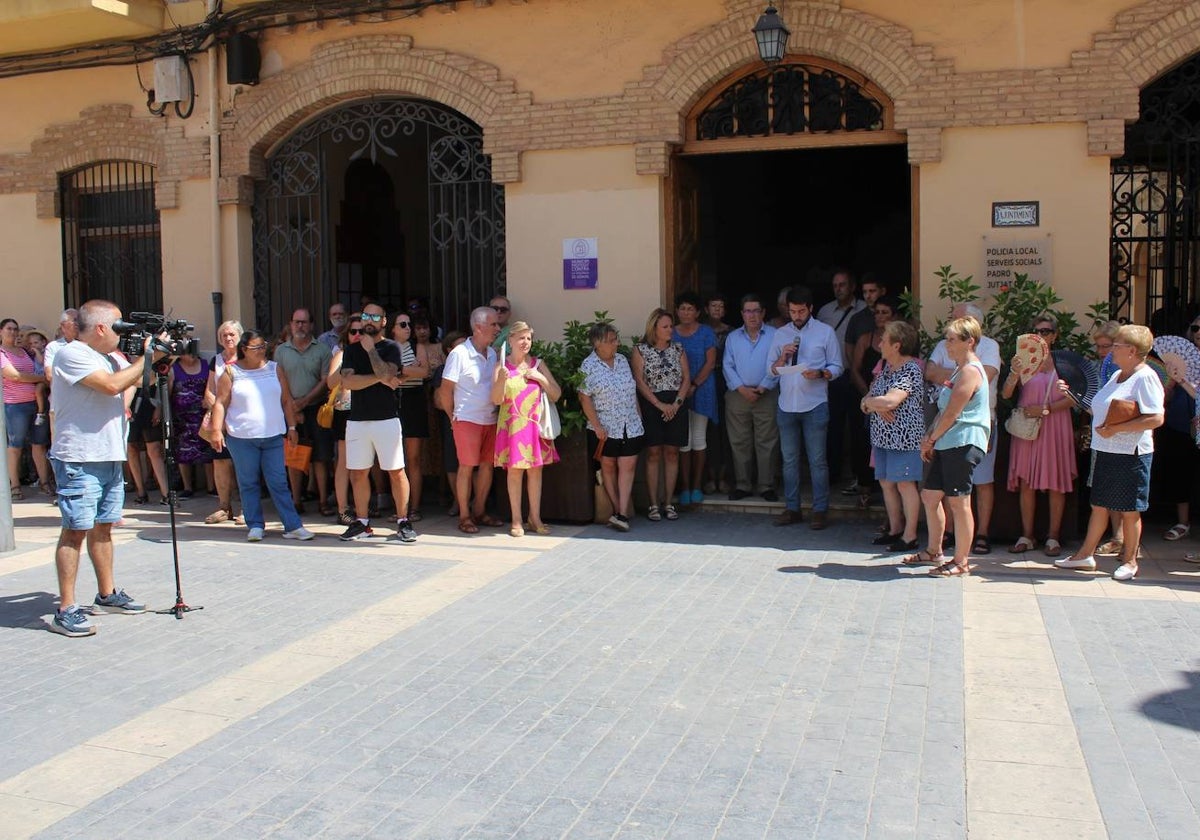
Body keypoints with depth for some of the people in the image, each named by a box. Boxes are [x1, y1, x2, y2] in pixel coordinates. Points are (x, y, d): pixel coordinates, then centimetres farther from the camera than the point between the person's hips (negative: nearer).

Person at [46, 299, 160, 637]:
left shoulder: (108, 358, 16)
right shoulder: (71, 354, -11)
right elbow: (112, 385, -23)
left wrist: (156, 357, 6)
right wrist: (144, 358, -11)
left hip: (110, 457, 9)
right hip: (79, 460, -9)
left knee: (102, 527, 15)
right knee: (76, 529, -9)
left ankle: (107, 595, 24)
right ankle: (66, 610, -7)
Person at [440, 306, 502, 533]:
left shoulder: (493, 354, 9)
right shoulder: (459, 354, -11)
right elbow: (446, 389, -8)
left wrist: (497, 411, 8)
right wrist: (452, 416, -2)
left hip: (490, 419, 6)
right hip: (467, 420, -6)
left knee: (487, 465, 9)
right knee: (467, 467, -2)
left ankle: (479, 511, 21)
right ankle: (464, 516, 7)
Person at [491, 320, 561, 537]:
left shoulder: (538, 364, 6)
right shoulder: (501, 366, 0)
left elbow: (556, 394, 6)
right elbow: (497, 400, -6)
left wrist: (541, 378, -8)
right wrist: (501, 379, -21)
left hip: (535, 425, 2)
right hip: (512, 425, -2)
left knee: (535, 470, 5)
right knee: (514, 470, -2)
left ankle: (535, 519, 14)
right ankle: (517, 521, 6)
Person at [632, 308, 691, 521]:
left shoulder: (678, 349, 9)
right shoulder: (641, 350, 0)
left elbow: (686, 378, 6)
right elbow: (639, 381, -6)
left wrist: (676, 403, -8)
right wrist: (660, 404, -12)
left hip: (676, 406, 3)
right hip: (651, 405, -3)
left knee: (672, 453, 4)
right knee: (653, 453, -2)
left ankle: (668, 503, 10)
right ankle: (654, 504, 3)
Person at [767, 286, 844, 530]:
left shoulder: (826, 332, 2)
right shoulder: (780, 334, 11)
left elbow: (837, 367, 0)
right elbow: (771, 372, 10)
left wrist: (820, 374, -18)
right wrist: (783, 357, -9)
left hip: (815, 406, -3)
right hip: (786, 406, 4)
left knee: (817, 461, -1)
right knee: (789, 460, 9)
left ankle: (820, 510, 5)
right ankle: (792, 508, 18)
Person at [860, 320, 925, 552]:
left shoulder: (910, 370, -14)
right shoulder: (886, 367, 13)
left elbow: (890, 401, -26)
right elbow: (868, 397, 8)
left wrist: (868, 402, -8)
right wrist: (878, 407, -14)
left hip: (904, 437, -9)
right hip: (883, 437, 9)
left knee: (905, 484, -3)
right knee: (886, 483, 12)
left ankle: (910, 535, 5)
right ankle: (895, 530, 23)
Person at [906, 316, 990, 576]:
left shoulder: (970, 371, -13)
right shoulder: (959, 370, 20)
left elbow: (952, 413, -16)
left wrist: (931, 440, -7)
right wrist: (929, 438, 11)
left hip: (963, 444, -11)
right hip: (946, 445, 11)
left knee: (959, 503, -5)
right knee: (929, 496, 15)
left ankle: (961, 562, 3)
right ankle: (934, 552, 28)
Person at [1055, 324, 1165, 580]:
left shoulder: (1145, 377, -13)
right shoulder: (1117, 376, 14)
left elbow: (1156, 418, -22)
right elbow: (1100, 411, 22)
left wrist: (1114, 429, -21)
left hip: (1130, 454, -8)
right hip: (1104, 451, 8)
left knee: (1129, 510, 3)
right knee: (1099, 505, 13)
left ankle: (1130, 561, 15)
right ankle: (1086, 554, 20)